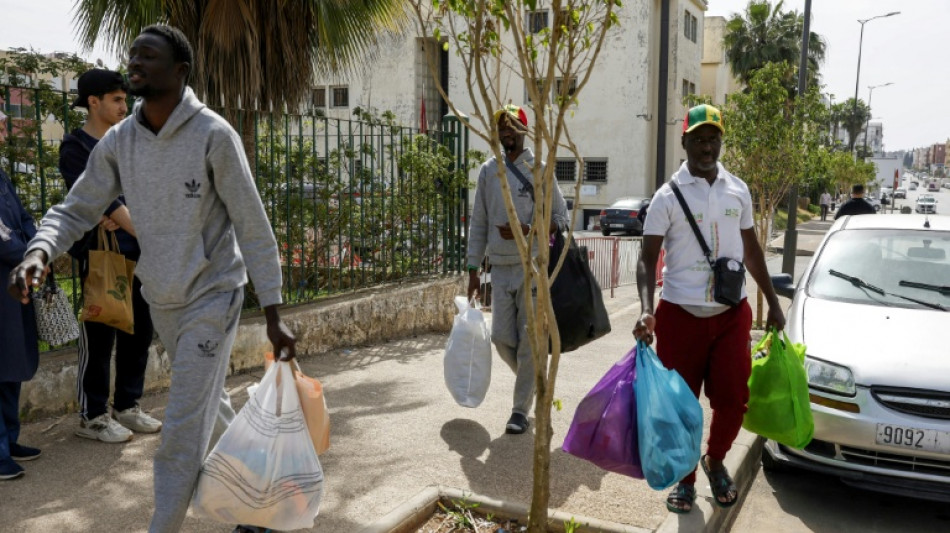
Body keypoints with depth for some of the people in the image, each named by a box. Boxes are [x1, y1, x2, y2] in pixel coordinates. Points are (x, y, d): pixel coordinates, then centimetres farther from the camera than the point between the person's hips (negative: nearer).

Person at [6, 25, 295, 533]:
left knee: (183, 430, -7)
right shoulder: (117, 142, -3)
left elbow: (254, 228, -15)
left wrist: (273, 319, -16)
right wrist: (38, 253, -23)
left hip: (212, 297, -6)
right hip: (161, 300, 6)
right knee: (208, 400, 25)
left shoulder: (214, 135, -18)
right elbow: (75, 210, 1)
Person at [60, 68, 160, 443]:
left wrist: (114, 216, -14)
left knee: (139, 332, 10)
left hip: (137, 253, 6)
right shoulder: (75, 148, -6)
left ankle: (127, 407, 24)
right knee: (99, 338, 1)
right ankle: (92, 417, 13)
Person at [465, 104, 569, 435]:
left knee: (529, 340, -1)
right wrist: (473, 269, 6)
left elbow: (561, 218, 0)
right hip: (501, 267, 3)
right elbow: (478, 223, 10)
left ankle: (521, 410, 10)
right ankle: (532, 380, 31)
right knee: (501, 337, 2)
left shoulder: (538, 169, -1)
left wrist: (527, 230, -16)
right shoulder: (488, 170, 8)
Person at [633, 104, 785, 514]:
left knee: (733, 398, 2)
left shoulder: (739, 191, 7)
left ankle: (715, 461, 31)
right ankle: (685, 478, 25)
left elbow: (751, 249, 16)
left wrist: (773, 303, 14)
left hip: (732, 313, 3)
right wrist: (646, 310, -22)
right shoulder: (668, 196, -5)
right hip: (681, 314, -3)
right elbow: (648, 258, -8)